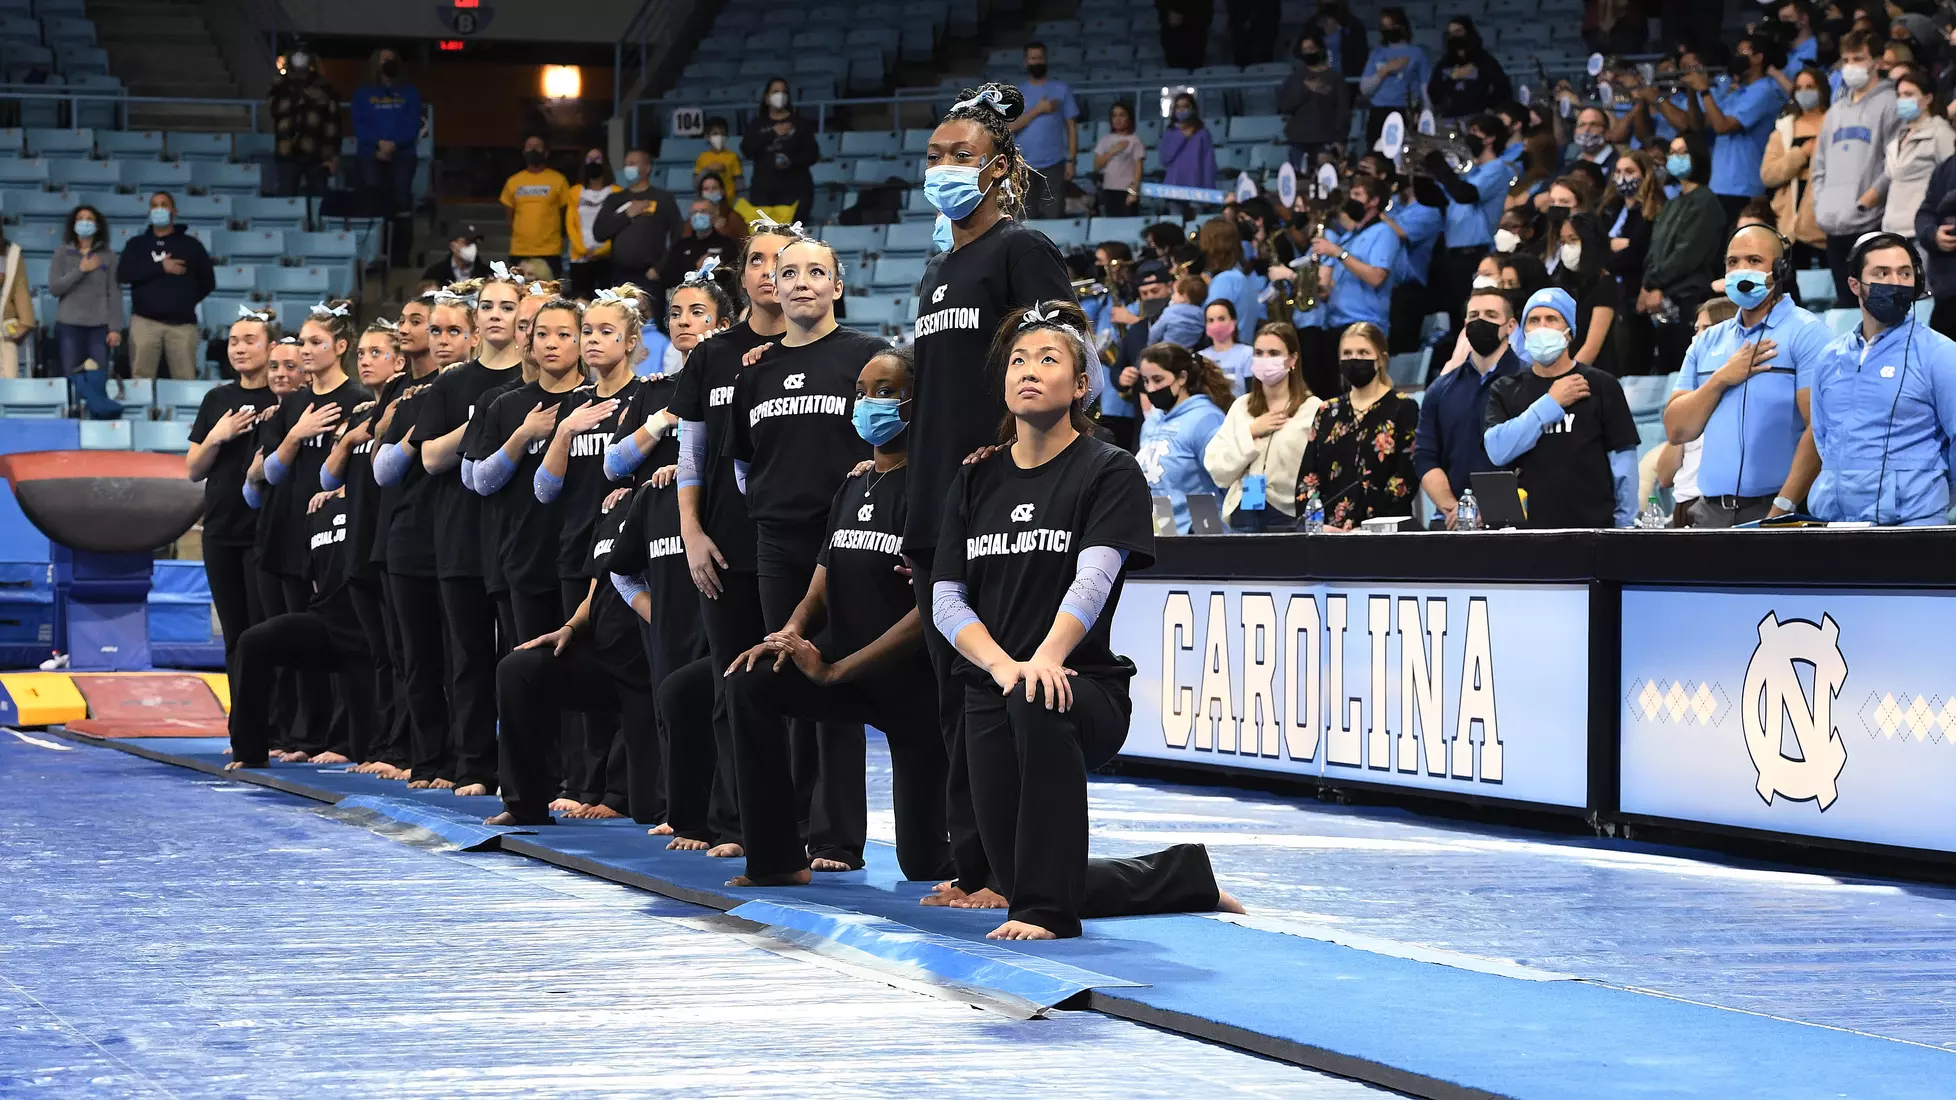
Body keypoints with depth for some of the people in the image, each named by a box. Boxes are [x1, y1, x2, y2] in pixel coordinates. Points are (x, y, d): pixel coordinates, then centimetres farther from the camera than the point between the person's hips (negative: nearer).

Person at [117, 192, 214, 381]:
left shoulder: (190, 244, 12)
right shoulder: (137, 244, 13)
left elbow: (208, 282, 14)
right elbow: (123, 274, -4)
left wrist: (186, 301, 4)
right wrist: (160, 267, -10)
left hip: (182, 323, 0)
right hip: (145, 321, 0)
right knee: (141, 379, -5)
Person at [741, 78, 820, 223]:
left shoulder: (800, 123, 8)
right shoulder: (757, 124, 13)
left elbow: (813, 153, 3)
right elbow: (746, 149, -2)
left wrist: (792, 162, -15)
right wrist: (772, 133, -9)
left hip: (795, 189, -2)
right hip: (763, 189, 2)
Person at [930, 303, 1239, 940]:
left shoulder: (1110, 472, -2)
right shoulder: (976, 480, 12)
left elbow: (1093, 576, -19)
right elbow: (946, 599, 4)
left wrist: (1045, 658, -37)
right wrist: (1002, 663, -16)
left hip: (1084, 687, -5)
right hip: (989, 693, 5)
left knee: (1038, 706, -42)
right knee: (1019, 883, 4)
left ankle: (1045, 910, -33)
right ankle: (1187, 876, 30)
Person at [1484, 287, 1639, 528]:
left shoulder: (1601, 387, 4)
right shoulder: (1504, 392, 11)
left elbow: (1623, 463, 3)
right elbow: (1497, 450, -6)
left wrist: (1624, 525, -2)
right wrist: (1551, 404, -7)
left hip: (1592, 526, -2)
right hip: (1526, 528, 2)